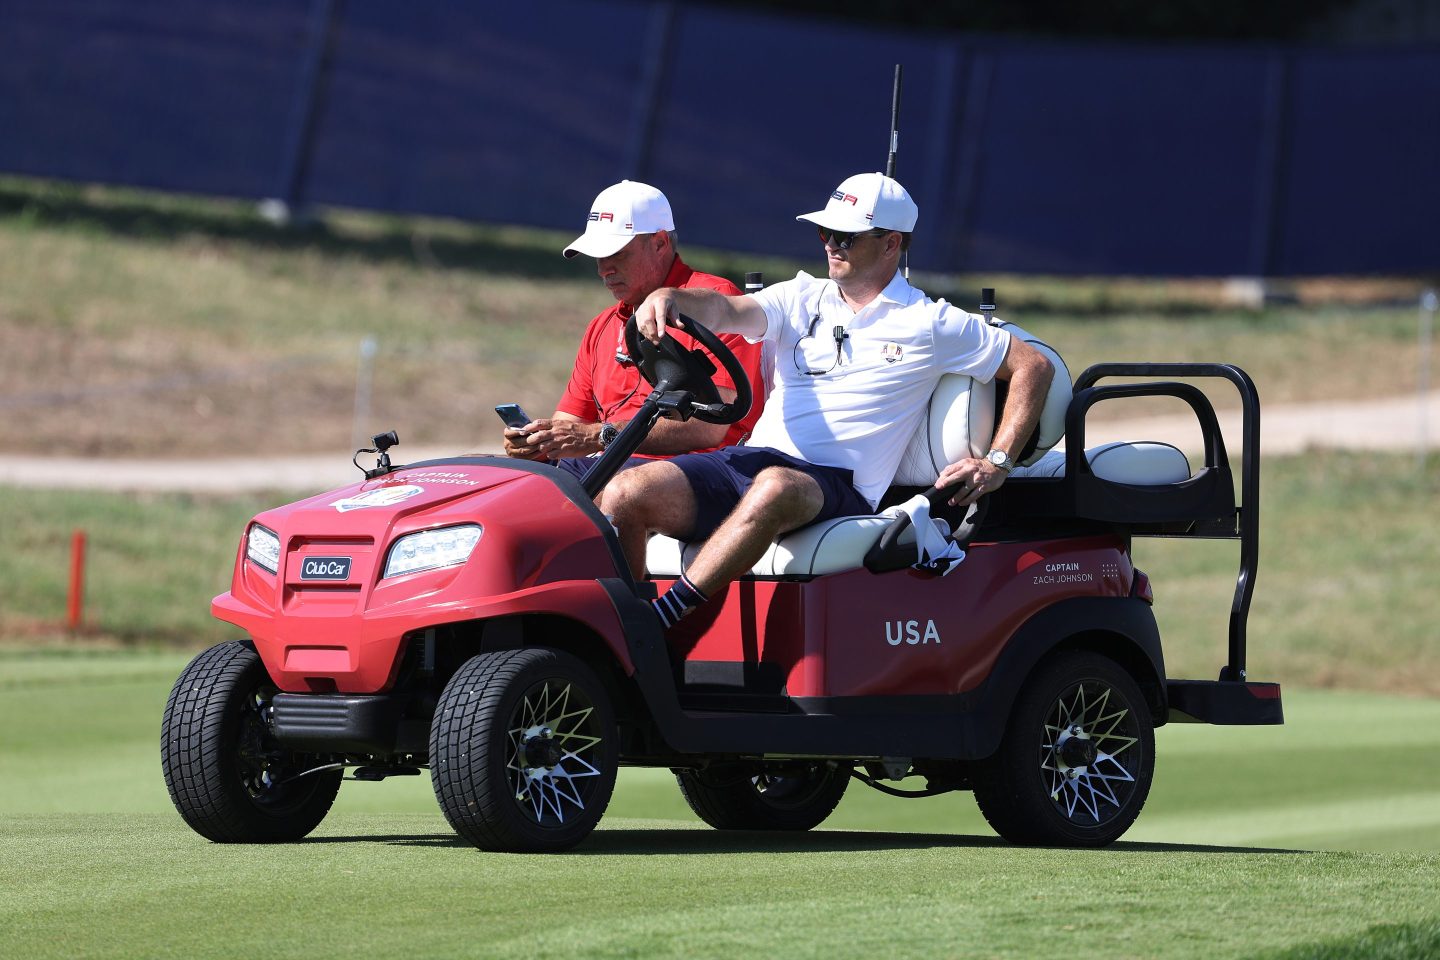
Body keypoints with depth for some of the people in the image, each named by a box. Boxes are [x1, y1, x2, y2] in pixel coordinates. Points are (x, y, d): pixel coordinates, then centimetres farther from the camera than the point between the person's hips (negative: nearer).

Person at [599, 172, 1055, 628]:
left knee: (776, 487, -41)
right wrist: (671, 298, -26)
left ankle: (660, 621, -44)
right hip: (752, 460, 4)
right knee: (624, 494, -19)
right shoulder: (801, 299, 17)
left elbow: (1034, 366, 11)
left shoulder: (931, 324, 9)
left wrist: (997, 463, 0)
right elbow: (725, 310, -2)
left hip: (837, 485, -4)